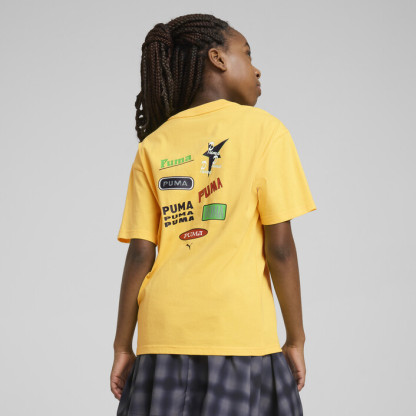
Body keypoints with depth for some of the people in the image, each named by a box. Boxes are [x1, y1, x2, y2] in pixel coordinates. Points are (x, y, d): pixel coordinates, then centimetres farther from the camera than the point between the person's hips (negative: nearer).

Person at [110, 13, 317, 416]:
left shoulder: (153, 145, 9)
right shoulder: (264, 129, 1)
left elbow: (140, 254, 4)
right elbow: (279, 247, -4)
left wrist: (123, 346, 9)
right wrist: (295, 338, 3)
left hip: (164, 337, 4)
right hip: (240, 330, -3)